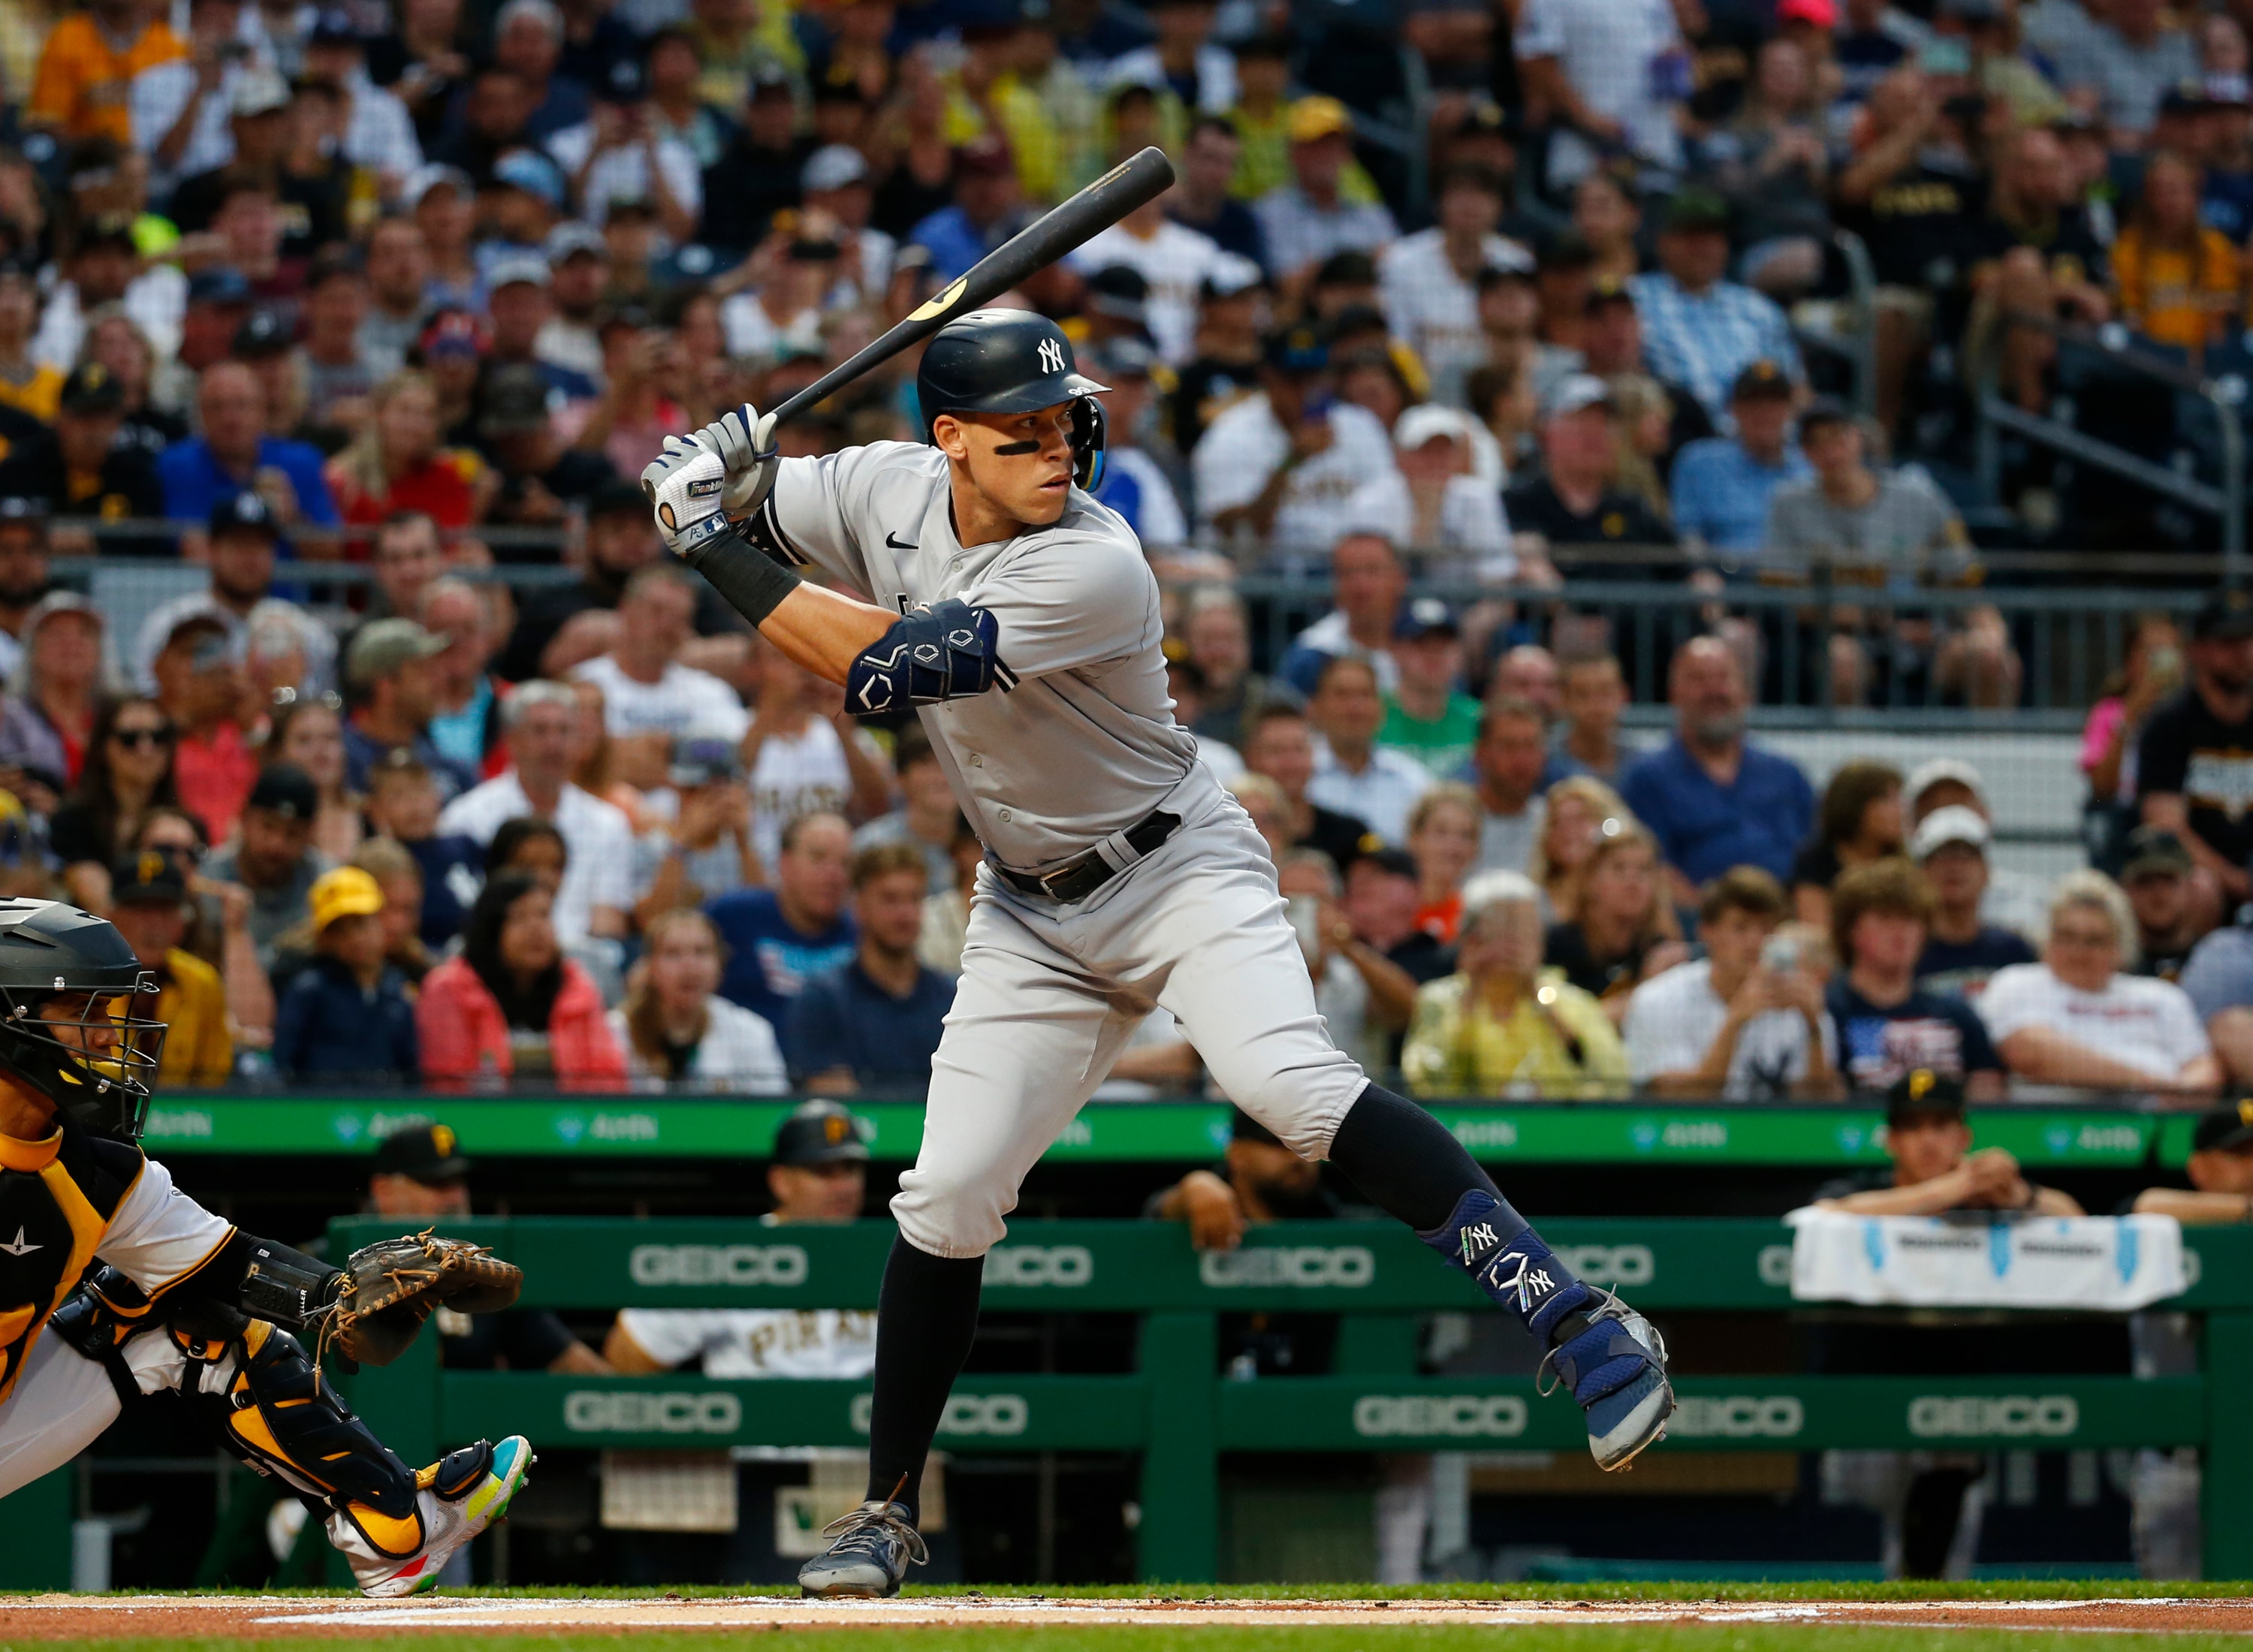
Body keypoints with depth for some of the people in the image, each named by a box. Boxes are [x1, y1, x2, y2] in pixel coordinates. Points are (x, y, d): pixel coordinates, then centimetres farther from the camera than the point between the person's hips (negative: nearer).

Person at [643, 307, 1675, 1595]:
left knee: (1293, 1085, -30)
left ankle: (1576, 1319, -32)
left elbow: (884, 670, -33)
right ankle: (889, 1513, 13)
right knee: (948, 1196, -1)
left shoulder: (1092, 569, -27)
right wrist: (722, 483, -19)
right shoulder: (889, 490, -7)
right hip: (1033, 911, 6)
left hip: (1183, 872, -6)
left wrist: (717, 550, -27)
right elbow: (738, 514, 6)